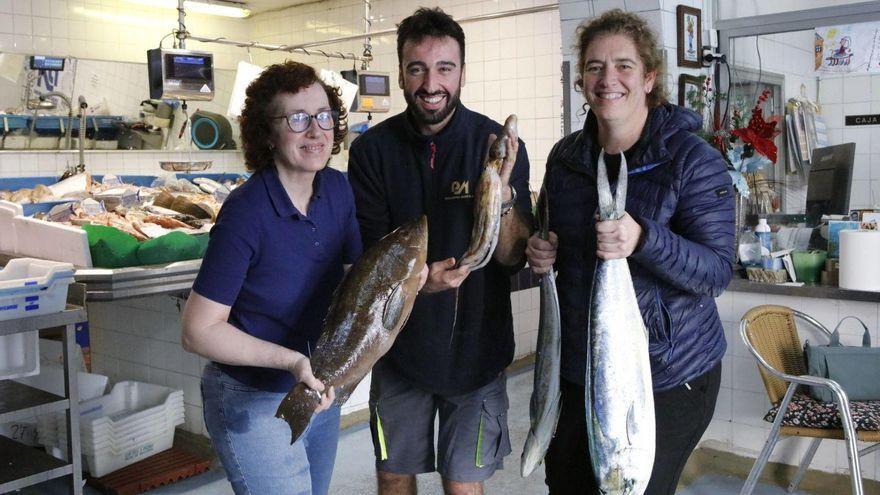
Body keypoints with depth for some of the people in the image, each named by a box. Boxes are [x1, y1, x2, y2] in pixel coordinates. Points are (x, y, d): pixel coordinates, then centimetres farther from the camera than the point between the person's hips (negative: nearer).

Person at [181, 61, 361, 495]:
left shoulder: (337, 189, -4)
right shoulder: (246, 212, -25)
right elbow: (198, 330, -22)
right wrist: (291, 361, -30)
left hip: (321, 390, 7)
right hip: (254, 402, -7)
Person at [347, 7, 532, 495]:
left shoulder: (499, 145, -11)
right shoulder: (372, 150, -8)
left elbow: (513, 258, -11)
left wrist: (502, 193, -30)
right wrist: (417, 279, -28)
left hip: (475, 344, -1)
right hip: (401, 341, 1)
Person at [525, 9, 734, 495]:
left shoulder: (693, 159, -13)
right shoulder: (565, 155, 3)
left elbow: (717, 272, -17)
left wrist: (644, 240, -34)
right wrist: (538, 251, -7)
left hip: (667, 375, -5)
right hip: (578, 364, 5)